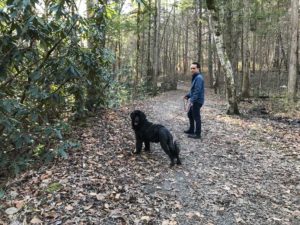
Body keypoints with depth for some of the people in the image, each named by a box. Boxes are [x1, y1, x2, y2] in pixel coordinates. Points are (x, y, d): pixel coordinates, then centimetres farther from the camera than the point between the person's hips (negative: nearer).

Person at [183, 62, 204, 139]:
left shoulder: (199, 78, -18)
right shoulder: (195, 77, 15)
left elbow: (197, 91, -25)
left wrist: (192, 100, -26)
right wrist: (188, 95, 13)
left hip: (197, 101, -11)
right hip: (195, 101, 11)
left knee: (196, 117, -3)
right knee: (190, 114, 21)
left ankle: (197, 134, 7)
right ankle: (191, 130, 34)